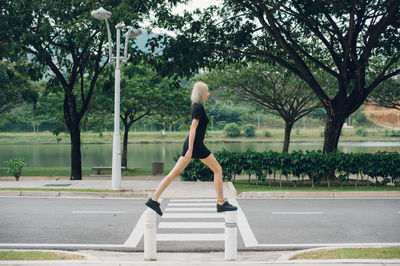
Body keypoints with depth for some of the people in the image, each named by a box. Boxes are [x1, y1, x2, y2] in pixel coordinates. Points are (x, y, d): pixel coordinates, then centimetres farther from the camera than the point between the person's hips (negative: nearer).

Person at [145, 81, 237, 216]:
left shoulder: (196, 106, 17)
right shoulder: (199, 107, -12)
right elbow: (193, 128, -20)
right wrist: (190, 149, -25)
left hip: (190, 144, 9)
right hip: (196, 145, -9)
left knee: (174, 173, 5)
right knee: (218, 170, 1)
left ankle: (153, 200, 1)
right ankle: (221, 204, 4)